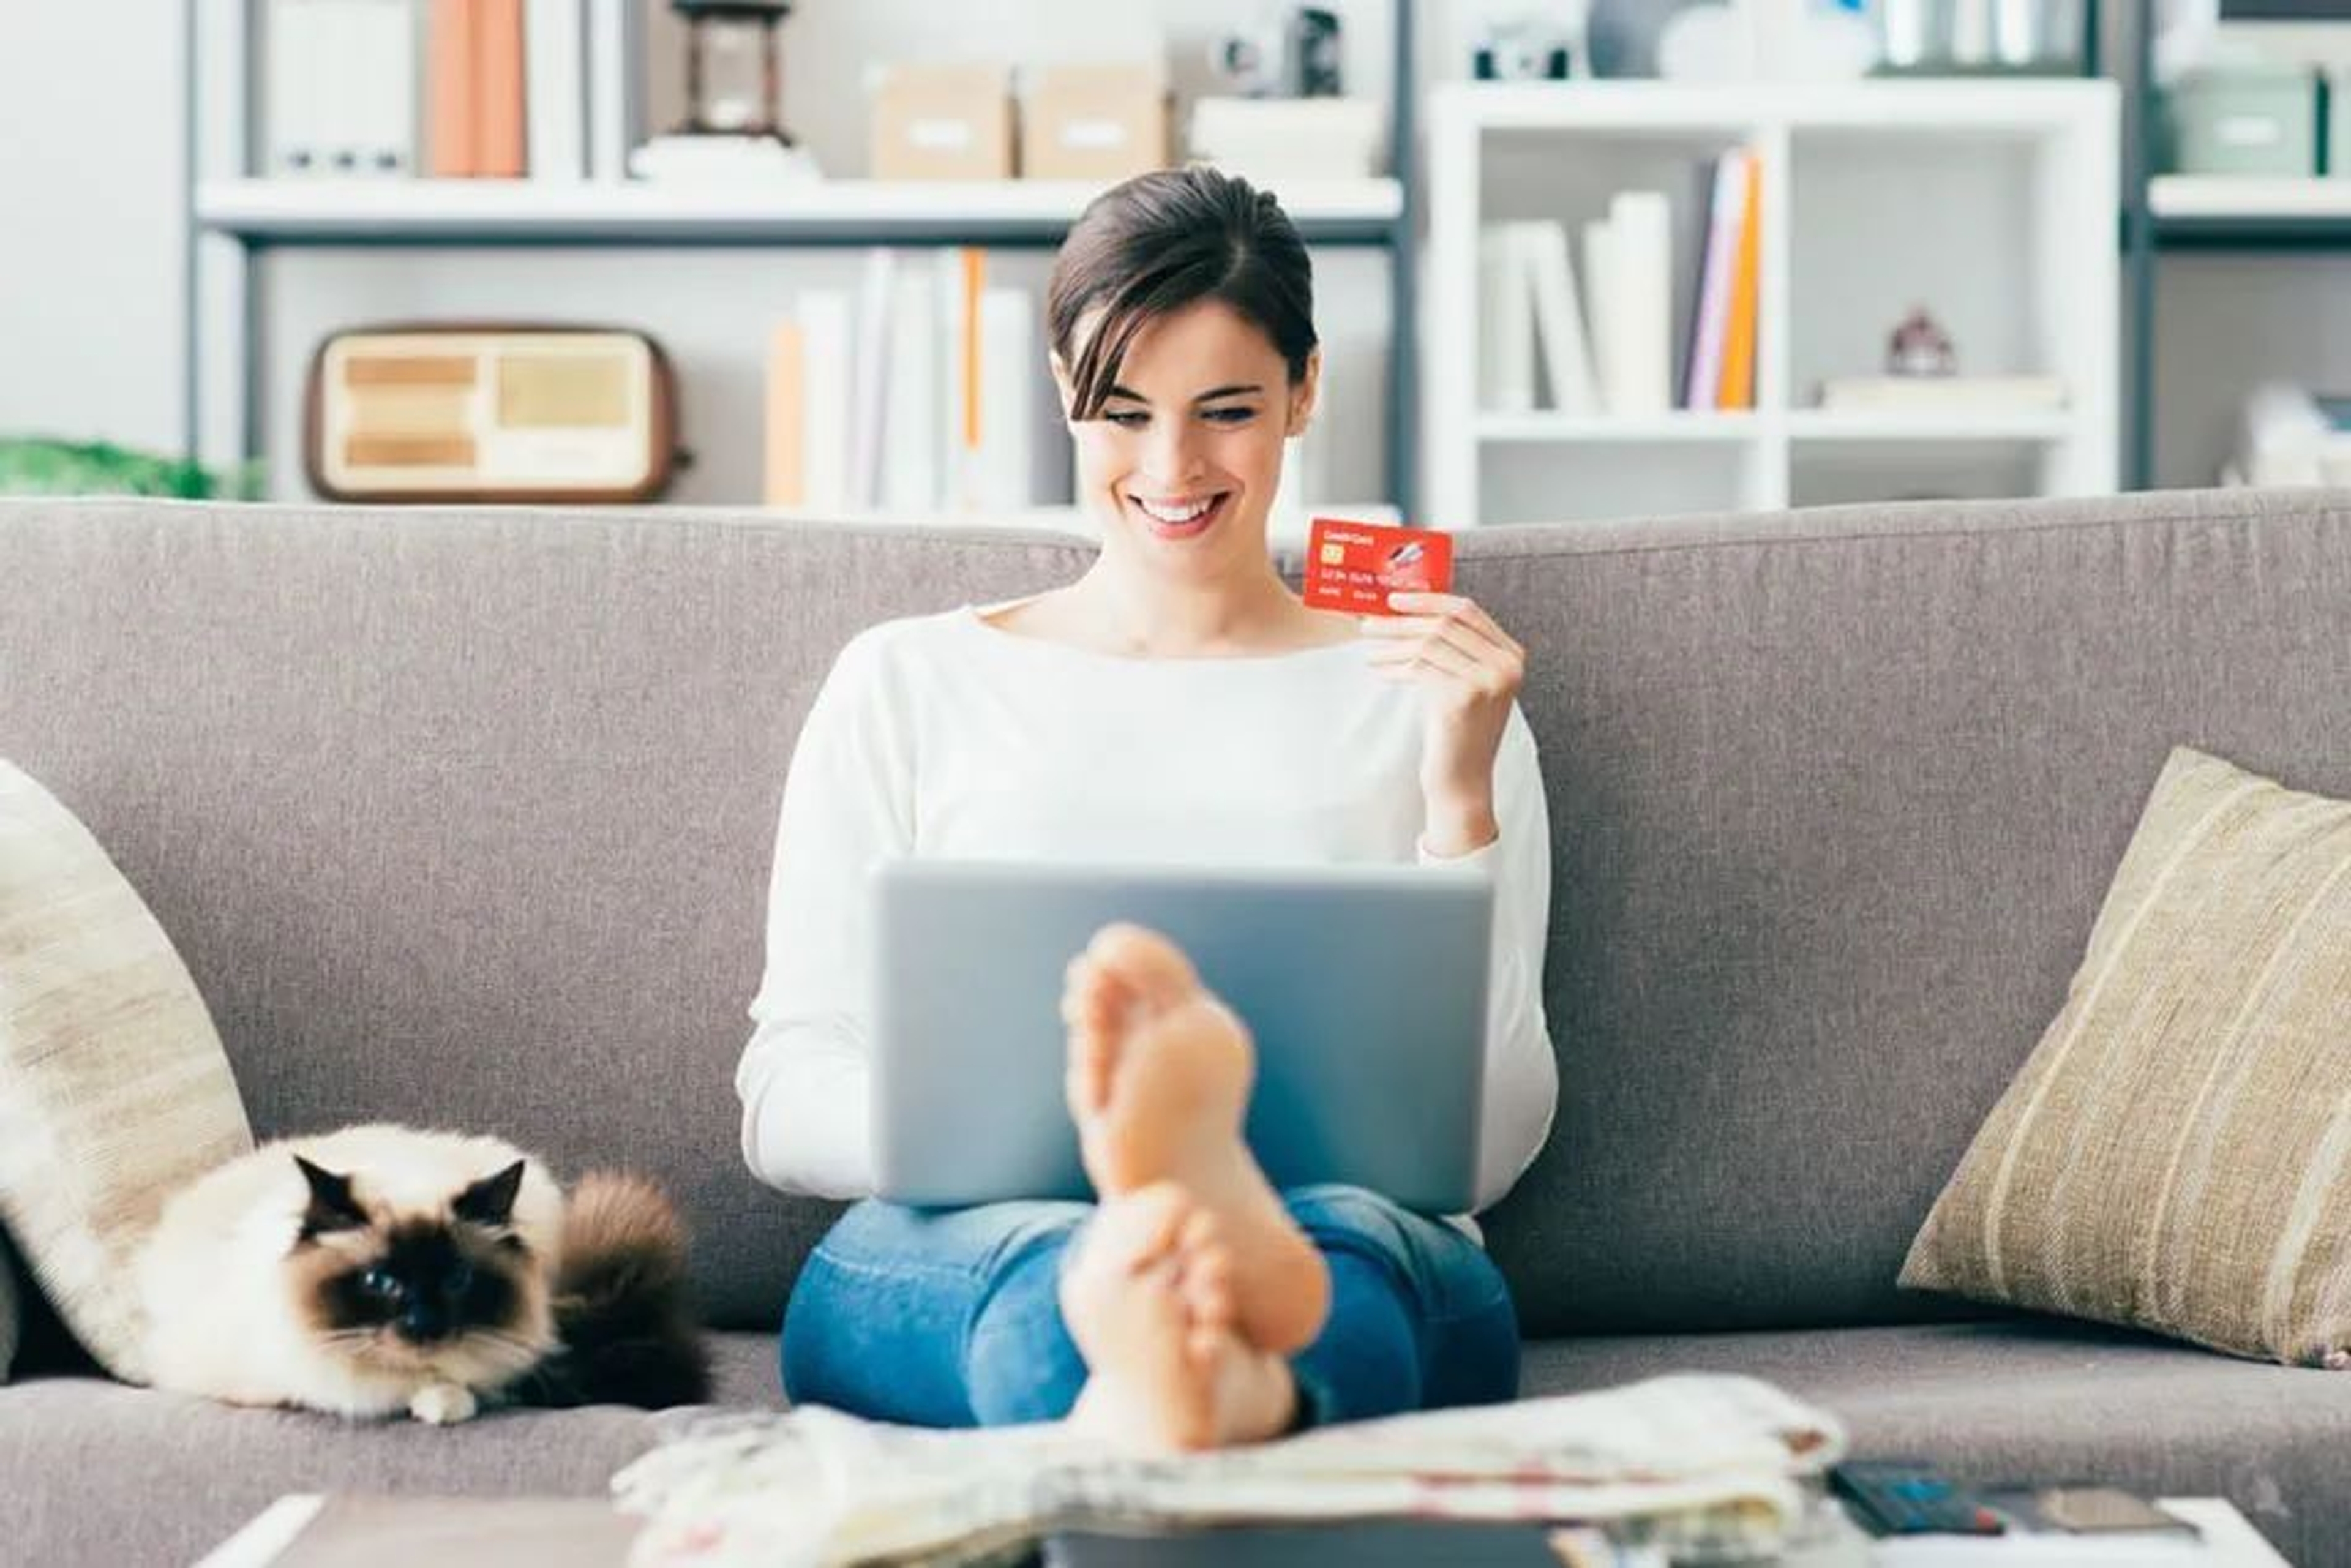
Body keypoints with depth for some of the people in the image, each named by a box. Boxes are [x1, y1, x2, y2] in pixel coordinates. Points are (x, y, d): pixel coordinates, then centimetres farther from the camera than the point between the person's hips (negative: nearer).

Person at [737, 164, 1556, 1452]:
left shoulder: (1421, 696, 18)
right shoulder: (907, 684, 19)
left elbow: (1487, 1148, 10)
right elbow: (784, 1103, 11)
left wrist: (1463, 800, -2)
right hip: (951, 1241, 1)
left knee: (1345, 1246, -38)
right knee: (1045, 1268, -37)